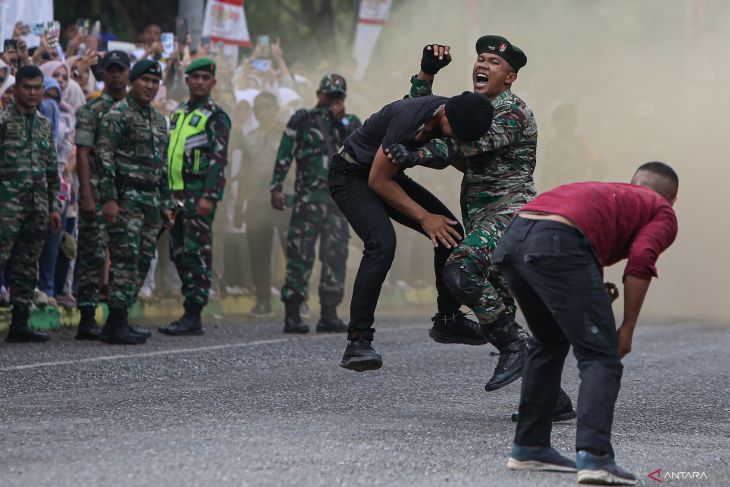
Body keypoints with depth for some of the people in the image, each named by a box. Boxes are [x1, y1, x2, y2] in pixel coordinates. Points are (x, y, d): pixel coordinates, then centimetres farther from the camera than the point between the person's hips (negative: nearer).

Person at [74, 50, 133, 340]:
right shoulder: (91, 110, -4)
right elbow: (82, 154, -9)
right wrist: (87, 196, -18)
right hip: (98, 193, -6)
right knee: (93, 255, -6)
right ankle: (87, 321, -5)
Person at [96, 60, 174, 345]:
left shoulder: (159, 120, 19)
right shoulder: (118, 115, -6)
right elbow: (104, 157, -12)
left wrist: (166, 203, 20)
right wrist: (108, 199, -19)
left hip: (150, 200, 8)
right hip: (126, 197, -8)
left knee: (143, 261, 6)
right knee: (126, 259, -12)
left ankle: (118, 322, 11)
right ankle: (116, 325, -12)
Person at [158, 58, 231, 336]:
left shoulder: (215, 117, -5)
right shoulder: (179, 114, 19)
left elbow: (219, 159, -12)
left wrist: (209, 196, -21)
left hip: (199, 195, -8)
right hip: (176, 195, 8)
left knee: (197, 253, -9)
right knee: (179, 253, 9)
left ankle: (193, 317, -10)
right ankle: (191, 309, 14)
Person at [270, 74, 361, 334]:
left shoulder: (350, 122, 16)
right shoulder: (302, 120, 6)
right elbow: (285, 154, 1)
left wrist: (342, 121, -5)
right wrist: (276, 186, -7)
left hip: (339, 198, 4)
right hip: (307, 197, -4)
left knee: (336, 254, 2)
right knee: (300, 254, -7)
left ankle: (329, 314, 7)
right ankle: (292, 315, -7)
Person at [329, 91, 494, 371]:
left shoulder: (457, 118, -11)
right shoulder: (412, 118, -35)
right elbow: (378, 180, -26)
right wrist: (424, 217, -24)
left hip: (387, 175, 8)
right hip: (351, 175, -8)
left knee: (452, 232, 2)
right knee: (382, 243, -29)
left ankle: (448, 317, 21)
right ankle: (357, 342, -29)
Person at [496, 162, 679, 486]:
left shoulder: (606, 192, 39)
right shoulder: (662, 213, 21)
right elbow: (640, 262, 0)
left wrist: (593, 293, 21)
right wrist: (627, 329, 2)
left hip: (512, 240, 7)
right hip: (558, 244, -7)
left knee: (550, 344, 26)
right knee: (601, 358, -2)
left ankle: (529, 447, 27)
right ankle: (593, 456, -19)